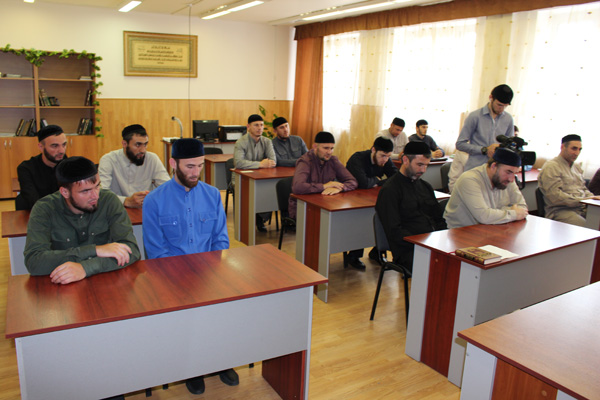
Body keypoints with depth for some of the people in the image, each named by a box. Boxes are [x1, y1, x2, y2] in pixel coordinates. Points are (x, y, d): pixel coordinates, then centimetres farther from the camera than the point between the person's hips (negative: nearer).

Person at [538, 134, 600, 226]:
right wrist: (582, 200, -14)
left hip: (582, 208, 8)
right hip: (560, 210, -8)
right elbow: (555, 196, -16)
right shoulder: (551, 167, -6)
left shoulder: (577, 167, 24)